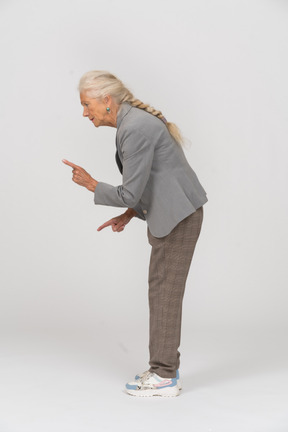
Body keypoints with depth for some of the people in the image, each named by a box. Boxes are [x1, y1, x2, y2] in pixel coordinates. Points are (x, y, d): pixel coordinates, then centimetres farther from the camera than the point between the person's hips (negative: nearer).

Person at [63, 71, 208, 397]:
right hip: (170, 214, 10)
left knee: (164, 293, -2)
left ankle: (164, 377, 8)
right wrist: (127, 216, 10)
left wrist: (90, 184, -6)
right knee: (162, 292, 14)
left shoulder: (135, 129, -21)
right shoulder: (133, 121, 12)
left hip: (178, 217, -10)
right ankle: (164, 368, 23)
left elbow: (130, 193, -20)